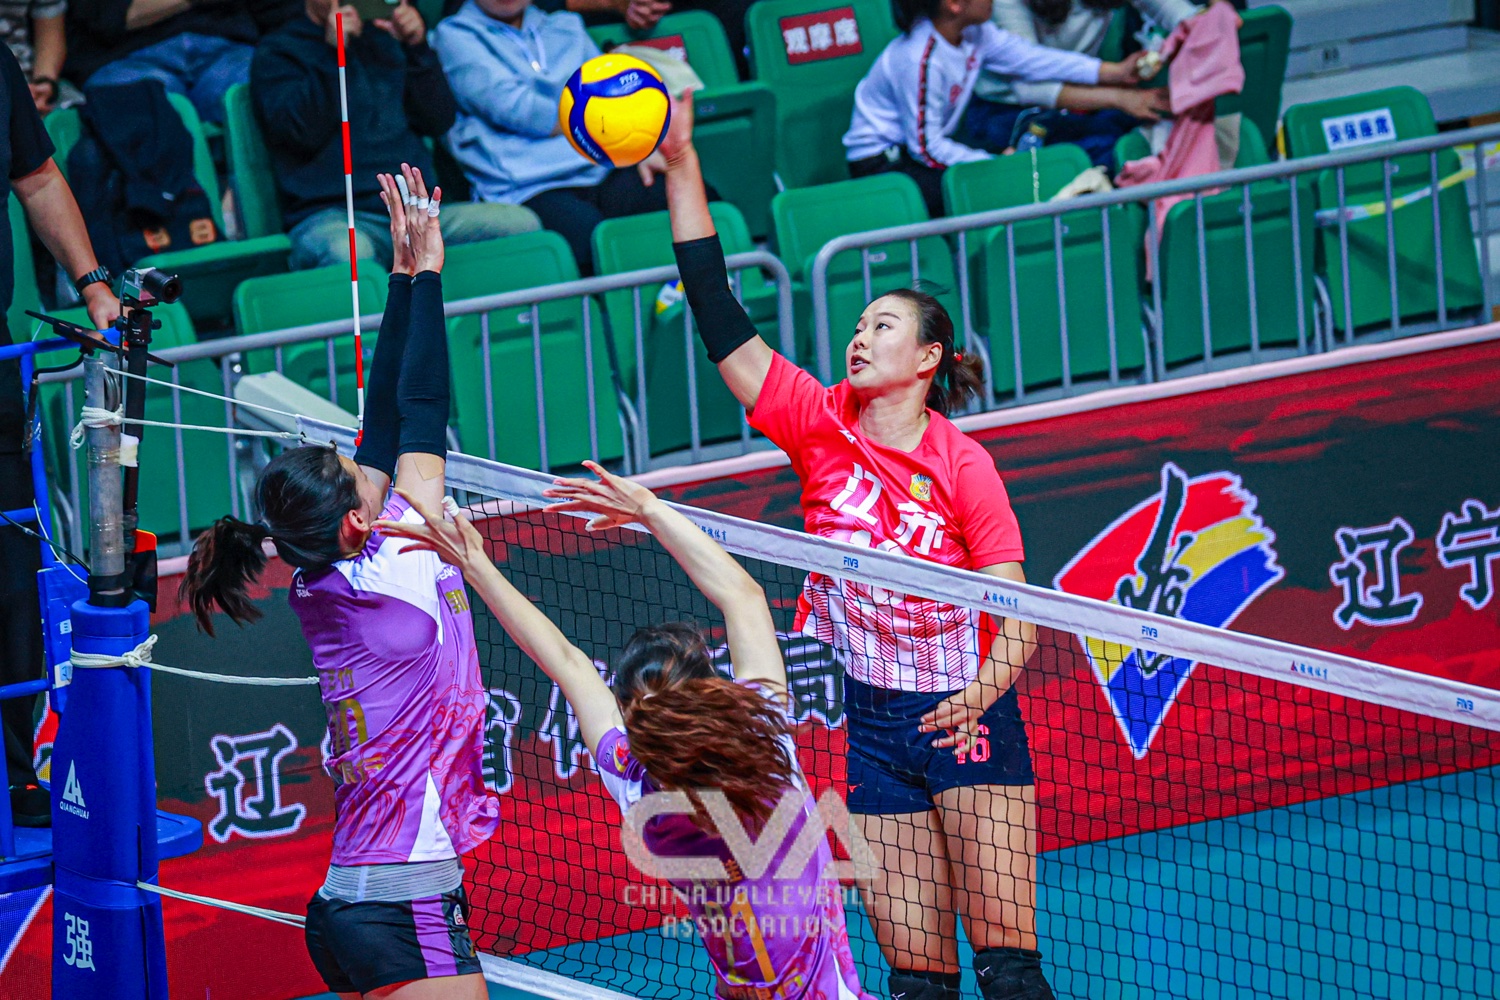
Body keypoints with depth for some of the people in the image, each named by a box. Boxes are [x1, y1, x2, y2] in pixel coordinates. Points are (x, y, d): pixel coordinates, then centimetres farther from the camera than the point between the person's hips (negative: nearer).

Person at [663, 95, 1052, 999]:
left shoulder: (962, 464, -7)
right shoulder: (822, 425, 0)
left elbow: (1018, 618, -9)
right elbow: (718, 314, -5)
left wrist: (978, 696, -29)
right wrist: (681, 162, -11)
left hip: (965, 718, -3)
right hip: (864, 721, 3)